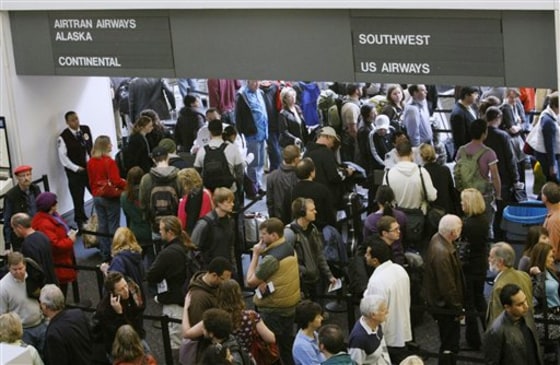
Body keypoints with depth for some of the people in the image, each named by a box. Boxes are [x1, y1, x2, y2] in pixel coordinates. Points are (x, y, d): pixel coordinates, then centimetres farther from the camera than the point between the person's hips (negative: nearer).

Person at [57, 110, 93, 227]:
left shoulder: (86, 129, 1)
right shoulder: (63, 137, -14)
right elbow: (63, 157, -12)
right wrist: (76, 168, -12)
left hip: (89, 167, 4)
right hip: (74, 172, -4)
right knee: (78, 198, 3)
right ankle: (80, 221, 16)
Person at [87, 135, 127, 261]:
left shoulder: (91, 162, 1)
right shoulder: (109, 162, -19)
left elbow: (91, 180, 11)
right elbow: (116, 181, -21)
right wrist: (128, 184, -6)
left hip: (97, 197, 6)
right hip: (110, 197, -6)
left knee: (102, 225, 12)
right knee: (113, 226, 3)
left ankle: (105, 254, 17)